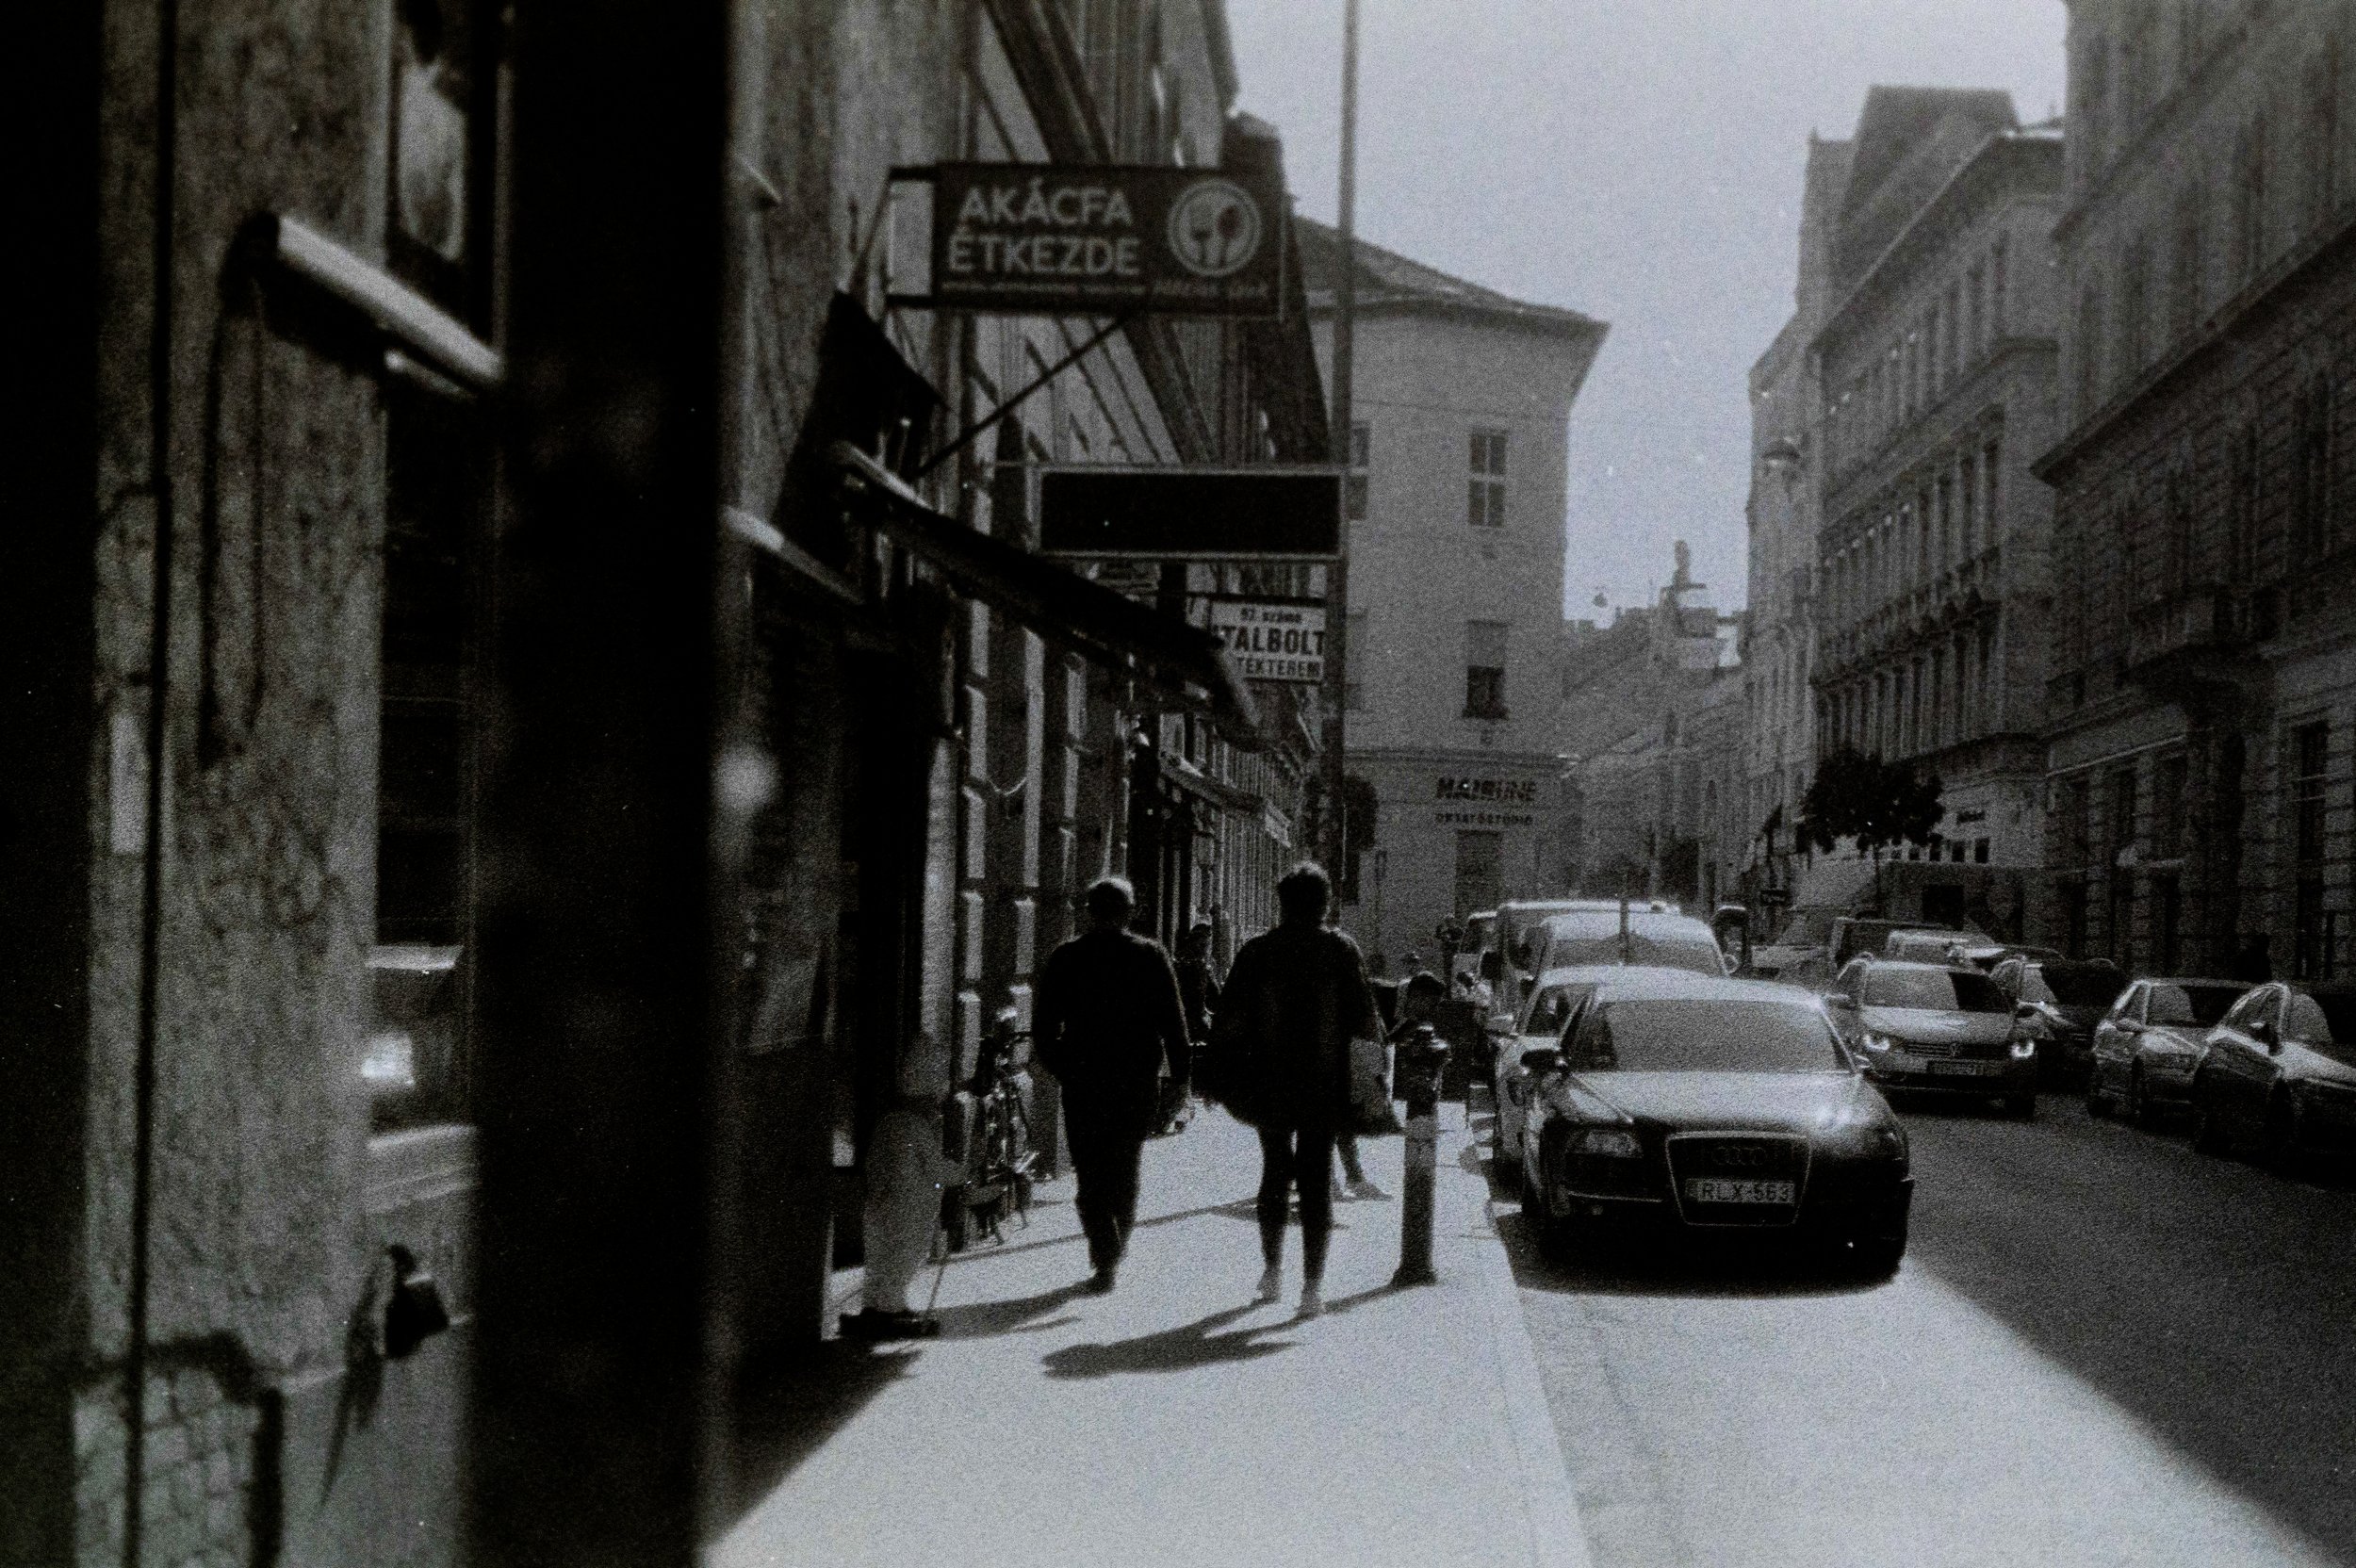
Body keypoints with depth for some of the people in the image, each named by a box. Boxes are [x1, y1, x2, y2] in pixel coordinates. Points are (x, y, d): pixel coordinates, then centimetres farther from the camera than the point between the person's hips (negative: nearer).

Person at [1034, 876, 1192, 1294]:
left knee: (1092, 1175, 1)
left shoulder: (1065, 958, 0)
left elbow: (1043, 1027, 2)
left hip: (1084, 1084, -1)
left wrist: (1063, 1071, 13)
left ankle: (1106, 1262, -10)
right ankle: (1114, 1251, 25)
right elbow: (1174, 1024, -3)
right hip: (1139, 1083, 1)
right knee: (1125, 1171, 17)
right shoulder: (1151, 956, -1)